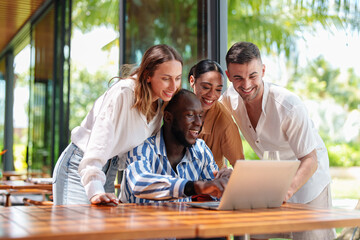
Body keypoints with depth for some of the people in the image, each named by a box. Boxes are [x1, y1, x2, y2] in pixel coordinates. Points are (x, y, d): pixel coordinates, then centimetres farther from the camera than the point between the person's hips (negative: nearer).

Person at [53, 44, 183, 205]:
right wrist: (95, 191, -40)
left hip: (110, 170, 7)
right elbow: (99, 142, -31)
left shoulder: (159, 104, -1)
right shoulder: (123, 94, -25)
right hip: (79, 167, -6)